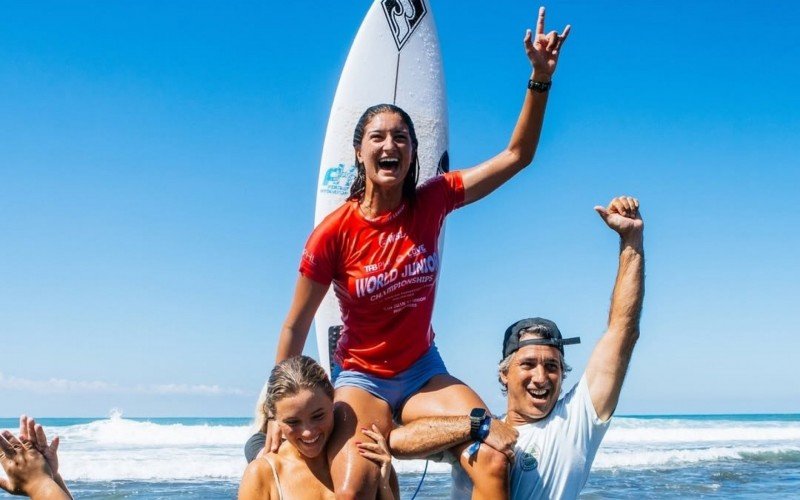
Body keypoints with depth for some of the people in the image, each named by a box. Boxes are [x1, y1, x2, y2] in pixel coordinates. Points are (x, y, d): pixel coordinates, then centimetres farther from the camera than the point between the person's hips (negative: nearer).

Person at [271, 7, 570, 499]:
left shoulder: (431, 203, -6)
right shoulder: (335, 232, -14)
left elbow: (516, 155, -5)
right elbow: (295, 328, -5)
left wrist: (541, 77, -16)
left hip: (423, 373, 3)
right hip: (362, 379, -3)